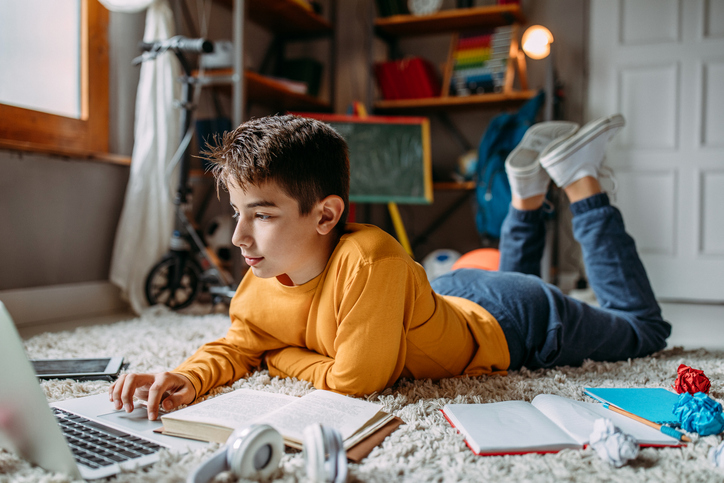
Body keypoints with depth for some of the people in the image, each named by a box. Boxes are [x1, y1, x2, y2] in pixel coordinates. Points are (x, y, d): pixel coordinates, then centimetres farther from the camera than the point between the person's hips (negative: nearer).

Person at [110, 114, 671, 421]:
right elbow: (237, 348, -9)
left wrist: (282, 357, -23)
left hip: (511, 320, -6)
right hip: (448, 297, 6)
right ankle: (529, 188, 33)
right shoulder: (260, 286, -22)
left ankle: (579, 179, 22)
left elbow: (355, 380, -40)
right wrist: (188, 377, -30)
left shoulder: (370, 259, -45)